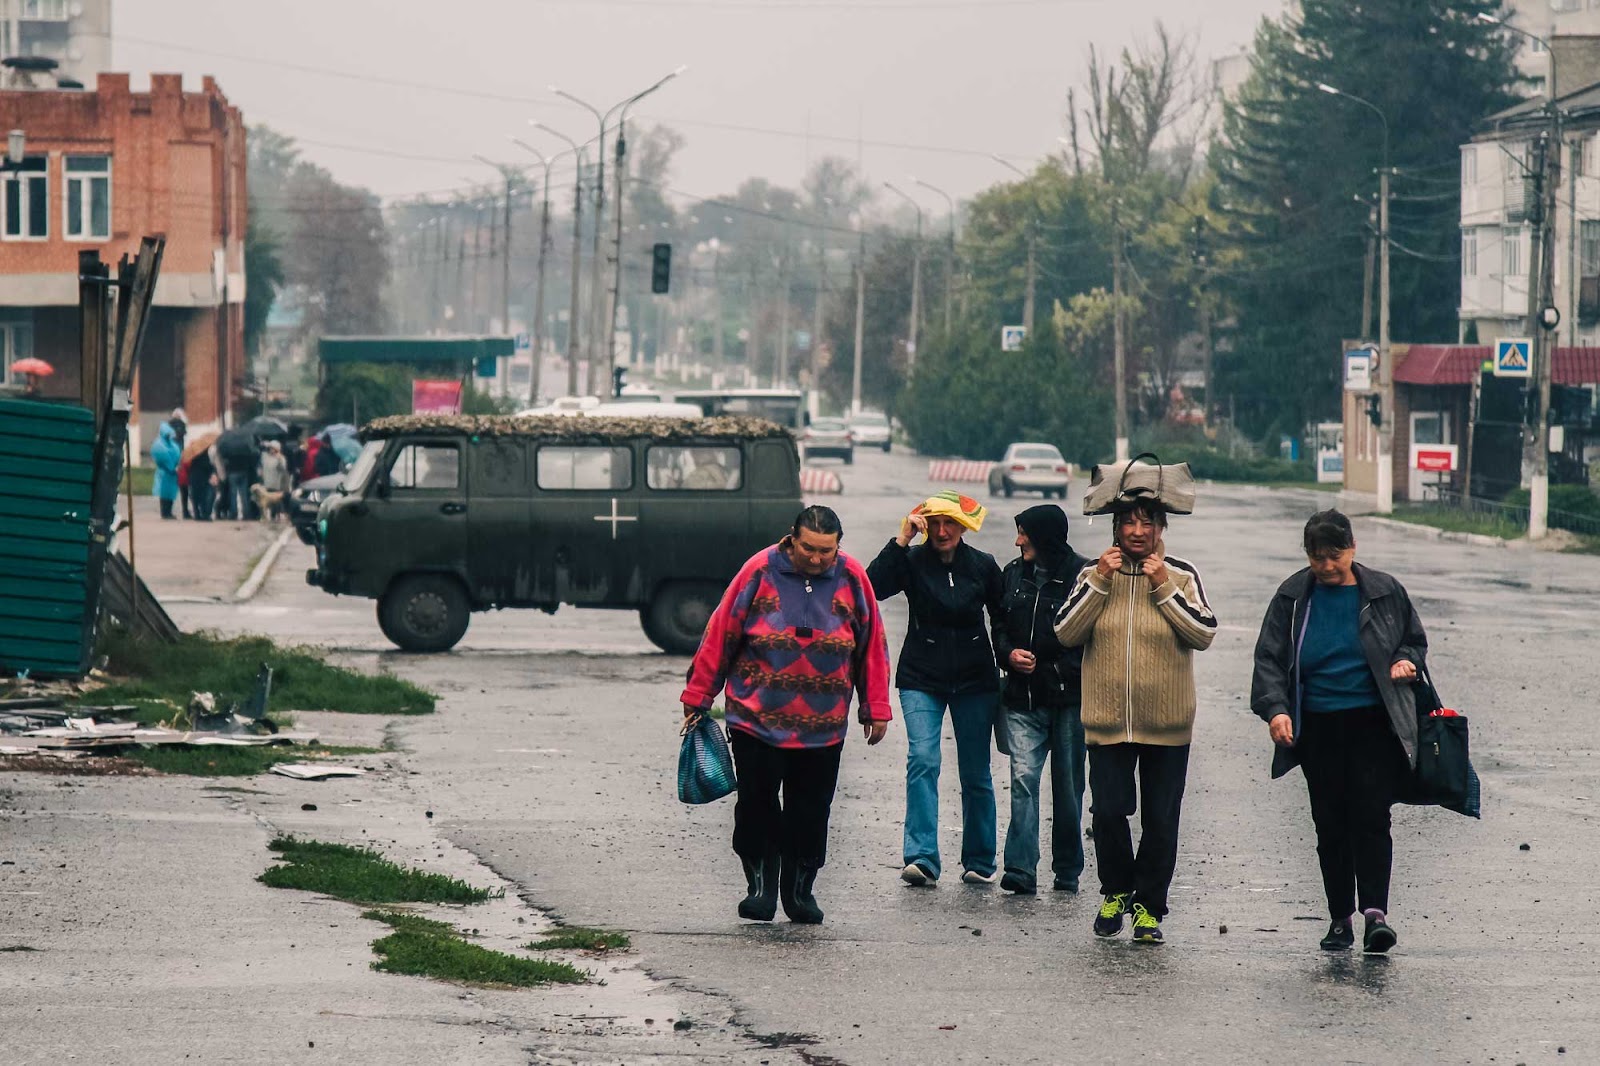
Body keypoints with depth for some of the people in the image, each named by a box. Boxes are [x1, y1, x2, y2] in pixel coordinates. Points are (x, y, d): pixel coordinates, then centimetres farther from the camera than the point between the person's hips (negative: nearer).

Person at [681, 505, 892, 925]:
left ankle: (800, 891, 18)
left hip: (823, 728, 2)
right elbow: (719, 636, -1)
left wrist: (875, 709, 10)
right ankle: (761, 887, 11)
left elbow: (872, 646, 8)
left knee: (811, 812, 6)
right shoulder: (760, 572, -7)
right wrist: (697, 699, 2)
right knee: (756, 807, -2)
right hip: (756, 720, -2)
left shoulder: (851, 578, 0)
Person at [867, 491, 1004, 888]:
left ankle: (979, 862, 17)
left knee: (976, 773, 5)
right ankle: (921, 858, -23)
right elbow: (873, 587, -20)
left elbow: (1003, 620, 11)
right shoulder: (913, 562, -3)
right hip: (922, 679, -2)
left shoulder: (983, 566, 2)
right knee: (922, 759, -18)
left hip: (974, 680, 2)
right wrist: (901, 540, -21)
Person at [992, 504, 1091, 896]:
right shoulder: (1014, 574, 11)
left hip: (1069, 699, -3)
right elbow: (1000, 626, 22)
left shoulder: (1081, 574, -6)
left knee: (1068, 785, 6)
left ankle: (1068, 871, 17)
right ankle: (1021, 870, -13)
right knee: (1023, 778, -9)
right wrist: (1008, 654, 1)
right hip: (1024, 700, 4)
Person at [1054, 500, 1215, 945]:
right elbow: (1066, 633, -4)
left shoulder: (1181, 575, 1)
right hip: (1107, 721, 1)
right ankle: (1116, 892, 22)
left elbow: (1204, 634, -8)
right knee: (1108, 812, 0)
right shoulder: (1095, 573, 5)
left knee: (1160, 819, 3)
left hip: (1167, 723, -1)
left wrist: (1163, 588, -14)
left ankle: (1148, 906, 14)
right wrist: (1099, 581, -11)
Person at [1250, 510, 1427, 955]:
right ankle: (1341, 919, 11)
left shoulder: (1385, 592, 3)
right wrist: (1275, 708, -14)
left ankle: (1375, 911, -19)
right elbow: (1269, 657, 2)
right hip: (1319, 728, 2)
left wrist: (1407, 661, -7)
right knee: (1330, 824, 3)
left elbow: (1415, 640, 17)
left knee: (1371, 815, -13)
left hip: (1374, 722, -2)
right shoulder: (1292, 597, 3)